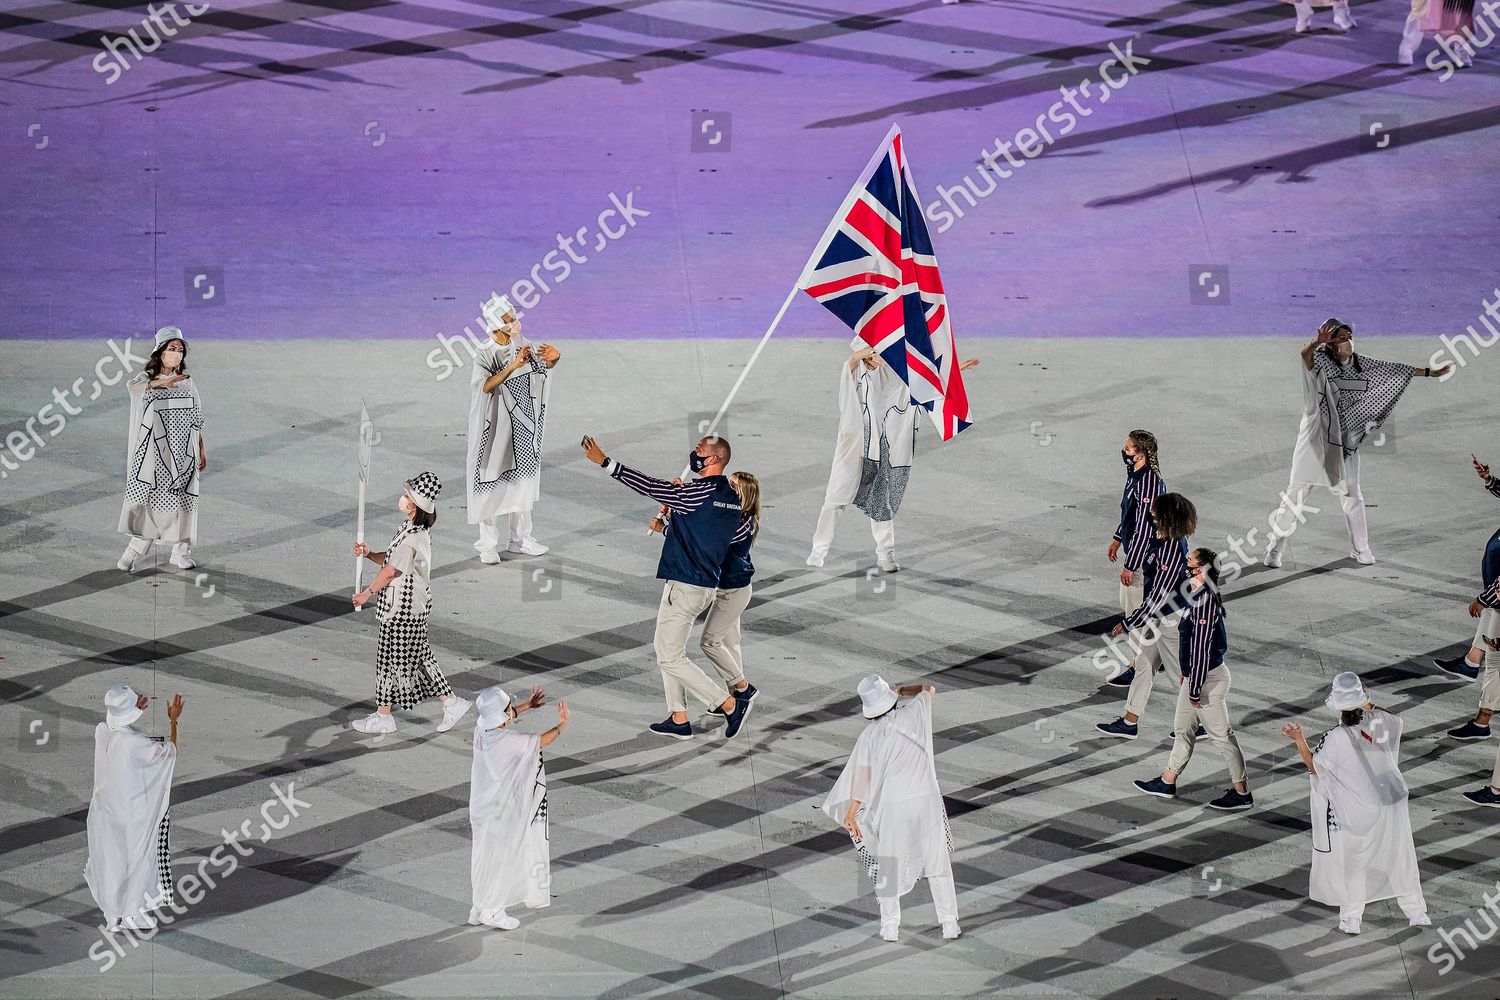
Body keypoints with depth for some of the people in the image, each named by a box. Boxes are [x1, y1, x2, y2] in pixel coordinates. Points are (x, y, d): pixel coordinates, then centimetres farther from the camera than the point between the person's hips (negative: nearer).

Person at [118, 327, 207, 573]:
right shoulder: (146, 377, 1)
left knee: (182, 497, 2)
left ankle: (181, 550, 10)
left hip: (183, 452, 3)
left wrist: (202, 448, 12)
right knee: (147, 497, -5)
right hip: (154, 450, -3)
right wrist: (163, 382, -37)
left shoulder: (187, 382, 12)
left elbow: (197, 419, 15)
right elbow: (133, 385, -24)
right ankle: (137, 547, 4)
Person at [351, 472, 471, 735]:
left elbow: (390, 571, -21)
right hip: (414, 606, 9)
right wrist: (368, 554, -6)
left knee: (390, 659, 3)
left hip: (403, 609, -9)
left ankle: (383, 717, 15)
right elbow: (389, 559, 12)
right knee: (418, 657, 17)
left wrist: (367, 594, -7)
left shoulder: (412, 538, -26)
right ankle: (450, 702, 21)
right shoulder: (417, 530, 5)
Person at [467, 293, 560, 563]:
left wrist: (553, 357, -10)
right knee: (493, 485, 1)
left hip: (522, 427, 6)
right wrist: (513, 366, -39)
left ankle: (520, 539, 25)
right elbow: (486, 386, -32)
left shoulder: (522, 346, 0)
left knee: (522, 482, 14)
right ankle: (488, 545, 11)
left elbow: (544, 366, 13)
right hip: (497, 429, -6)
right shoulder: (484, 355, -17)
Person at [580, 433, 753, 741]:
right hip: (707, 585, 9)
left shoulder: (698, 493, -20)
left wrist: (605, 462, -14)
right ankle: (679, 719, 19)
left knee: (670, 658, -2)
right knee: (667, 649, 19)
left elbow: (651, 486, -18)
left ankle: (731, 705, -4)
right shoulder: (733, 499, 6)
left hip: (684, 586, -9)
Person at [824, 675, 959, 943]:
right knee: (938, 861, 11)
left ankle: (890, 925, 16)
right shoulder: (913, 714, -2)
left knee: (888, 864, 14)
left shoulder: (869, 735, -2)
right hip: (926, 798, 1)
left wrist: (850, 813, 2)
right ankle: (949, 922, 14)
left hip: (892, 805, -1)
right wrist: (900, 689, 31)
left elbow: (861, 776, -3)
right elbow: (928, 689, 18)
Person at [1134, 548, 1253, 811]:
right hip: (1196, 674, 10)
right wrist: (1187, 675, 24)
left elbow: (1202, 649, -26)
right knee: (1183, 728, 20)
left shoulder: (1205, 603, -27)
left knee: (1222, 734, 1)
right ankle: (1167, 782, 33)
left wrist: (1195, 689, -22)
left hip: (1209, 678, -10)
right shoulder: (1197, 596, 4)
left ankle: (1241, 793, 12)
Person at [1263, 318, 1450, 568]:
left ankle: (1360, 548, 26)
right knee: (1295, 494, 2)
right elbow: (1306, 354, -35)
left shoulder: (1361, 364, 3)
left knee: (1352, 495, 12)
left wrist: (1430, 372, 7)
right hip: (1314, 438, -4)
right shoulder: (1320, 361, -12)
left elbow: (1396, 371, 8)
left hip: (1344, 440, 4)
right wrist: (1319, 342, -54)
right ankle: (1275, 548, 13)